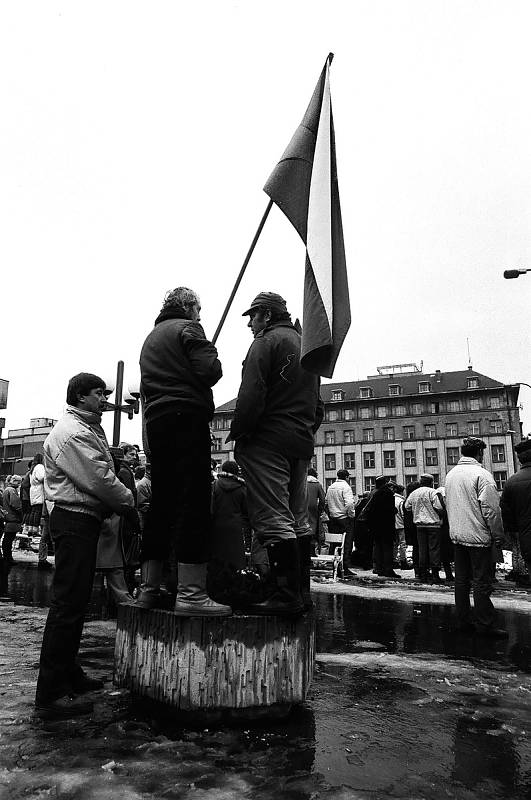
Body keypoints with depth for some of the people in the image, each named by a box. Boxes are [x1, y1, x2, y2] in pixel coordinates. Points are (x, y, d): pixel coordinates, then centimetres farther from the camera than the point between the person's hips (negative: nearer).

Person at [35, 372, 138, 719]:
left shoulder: (89, 429, 17)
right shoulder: (72, 432, -15)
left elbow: (103, 476, 14)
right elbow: (99, 482, -20)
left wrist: (129, 494, 2)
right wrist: (131, 505, -9)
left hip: (84, 520, 11)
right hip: (75, 520, -11)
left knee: (76, 600, 18)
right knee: (68, 603, -6)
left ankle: (69, 673, 32)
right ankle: (51, 694, 2)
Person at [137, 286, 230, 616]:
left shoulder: (151, 337, 26)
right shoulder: (188, 328, 0)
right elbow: (209, 372, -12)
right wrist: (215, 358, 7)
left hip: (155, 421, 8)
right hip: (187, 417, -8)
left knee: (162, 502, 11)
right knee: (195, 500, -10)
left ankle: (149, 588, 15)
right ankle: (191, 592, -13)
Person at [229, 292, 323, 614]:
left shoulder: (266, 341, -3)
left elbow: (252, 394, -16)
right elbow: (318, 405, 23)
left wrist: (238, 432, -9)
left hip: (268, 440, -9)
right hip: (302, 443, 9)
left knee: (273, 519, -8)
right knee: (299, 520, 11)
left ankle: (286, 596, -8)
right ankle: (302, 591, 16)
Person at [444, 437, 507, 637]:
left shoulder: (450, 474, 10)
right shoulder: (481, 474, -14)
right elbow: (491, 508, -16)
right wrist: (498, 535, -7)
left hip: (457, 536, 7)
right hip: (478, 537, -7)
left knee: (462, 579, 13)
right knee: (482, 582, 1)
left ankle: (463, 621, 19)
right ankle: (484, 624, 7)